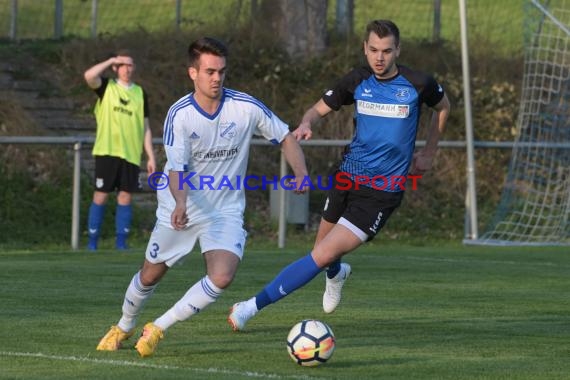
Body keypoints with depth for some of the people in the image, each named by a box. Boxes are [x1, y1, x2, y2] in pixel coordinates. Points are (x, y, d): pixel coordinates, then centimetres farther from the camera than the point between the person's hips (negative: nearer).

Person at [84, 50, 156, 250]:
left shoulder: (140, 93, 12)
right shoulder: (107, 87, 4)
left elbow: (145, 128, 14)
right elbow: (89, 76, -18)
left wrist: (151, 157, 8)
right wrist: (111, 61, -9)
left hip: (131, 153, 3)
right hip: (107, 151, -3)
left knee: (125, 197, 2)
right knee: (100, 196, -3)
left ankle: (121, 243, 9)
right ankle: (92, 243, 3)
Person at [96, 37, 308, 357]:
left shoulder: (246, 107, -14)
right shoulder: (179, 115, -17)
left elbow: (286, 137, 1)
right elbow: (176, 169, -24)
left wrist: (301, 173, -14)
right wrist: (180, 203, -44)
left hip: (226, 211, 0)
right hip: (181, 208, 0)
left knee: (222, 277, -23)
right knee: (150, 275, 14)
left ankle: (159, 328, -6)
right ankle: (124, 328, 44)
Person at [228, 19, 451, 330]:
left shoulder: (418, 84, -8)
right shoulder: (356, 82, -1)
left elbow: (443, 107, 13)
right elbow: (319, 109, 7)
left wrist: (428, 153, 12)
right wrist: (306, 123, -16)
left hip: (383, 191, -4)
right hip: (347, 177, 4)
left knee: (322, 257, -14)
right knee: (324, 249, 18)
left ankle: (252, 306, -10)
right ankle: (337, 275, 57)